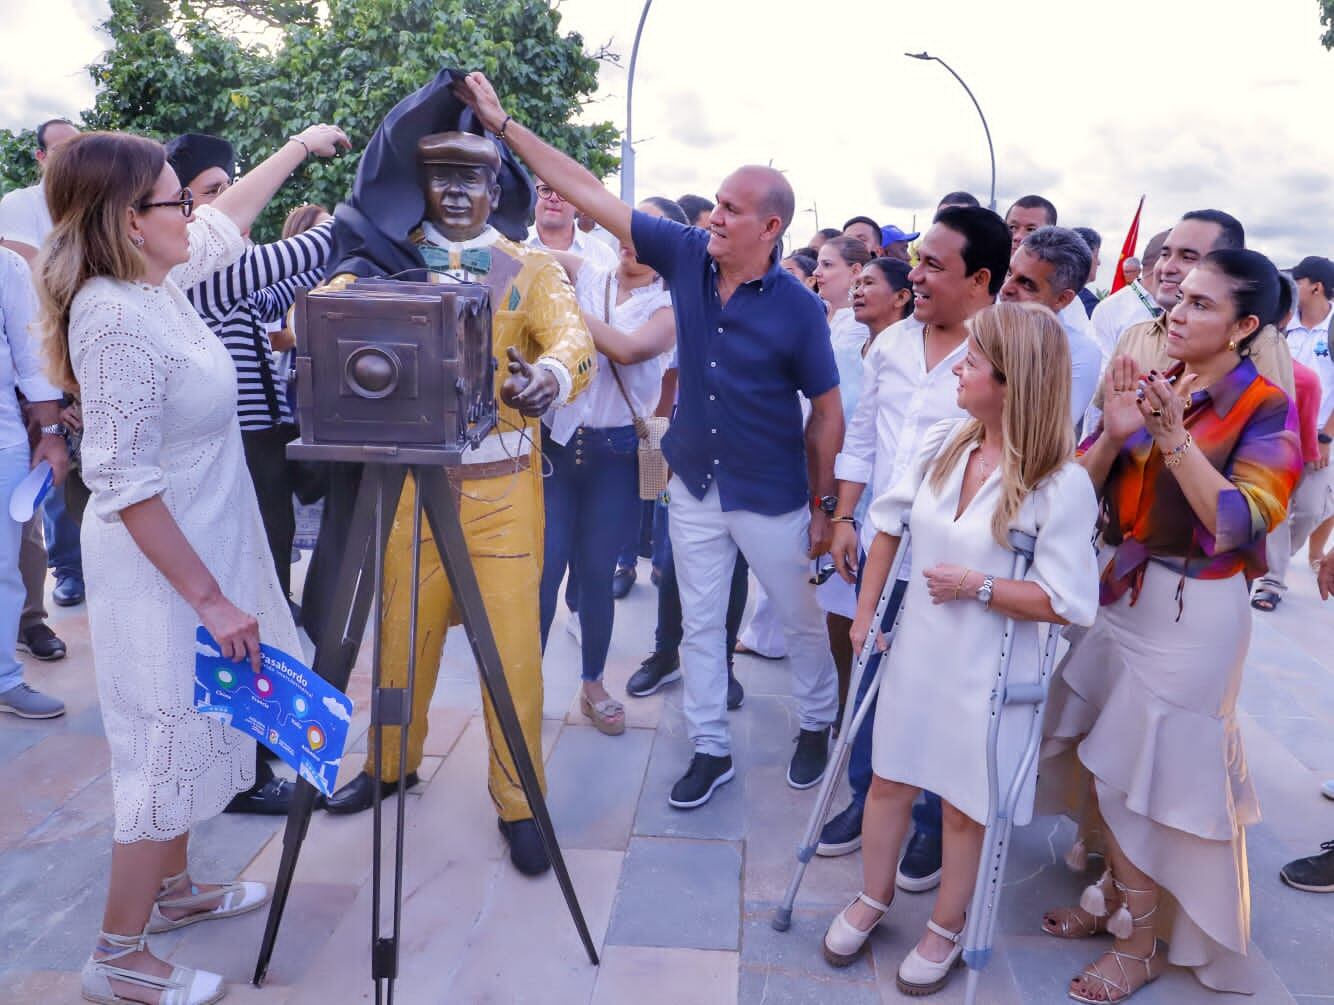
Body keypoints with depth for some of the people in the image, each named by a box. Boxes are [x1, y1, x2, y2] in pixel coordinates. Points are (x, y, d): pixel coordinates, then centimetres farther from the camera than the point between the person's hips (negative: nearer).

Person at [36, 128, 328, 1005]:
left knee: (194, 735, 21)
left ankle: (172, 889, 41)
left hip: (204, 544, 9)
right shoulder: (115, 318, -23)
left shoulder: (157, 280, 2)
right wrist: (209, 598, -23)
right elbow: (125, 485, -24)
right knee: (171, 745, 3)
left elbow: (228, 222, 22)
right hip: (162, 568, -9)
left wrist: (300, 146, 29)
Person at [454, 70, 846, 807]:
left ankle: (817, 725, 41)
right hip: (694, 487, 4)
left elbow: (827, 411, -7)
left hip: (771, 497, -3)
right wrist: (501, 121, -7)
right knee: (699, 623, 13)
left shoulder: (798, 307, -16)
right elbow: (588, 192, -6)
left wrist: (824, 505, -4)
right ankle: (710, 749, 30)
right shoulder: (686, 255, -7)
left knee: (801, 620, 15)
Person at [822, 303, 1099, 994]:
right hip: (917, 648, 5)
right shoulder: (943, 444, -4)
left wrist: (976, 585, -21)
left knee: (964, 803, 13)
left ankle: (945, 930, 38)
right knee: (889, 780, 18)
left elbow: (1068, 604, -19)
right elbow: (889, 525, 8)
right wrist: (865, 614, 10)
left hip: (987, 671, -5)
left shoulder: (1062, 483, -20)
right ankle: (873, 899, 42)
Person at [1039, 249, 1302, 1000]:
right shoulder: (1148, 386, 4)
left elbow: (1240, 524, -21)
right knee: (1096, 764, 14)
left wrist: (1174, 437, -26)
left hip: (1194, 614, -5)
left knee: (1144, 779, 4)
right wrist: (1115, 434, -16)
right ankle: (1116, 892, 38)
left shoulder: (1266, 408, -10)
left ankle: (1142, 942, 25)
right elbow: (1082, 490, 2)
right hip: (1120, 592, 5)